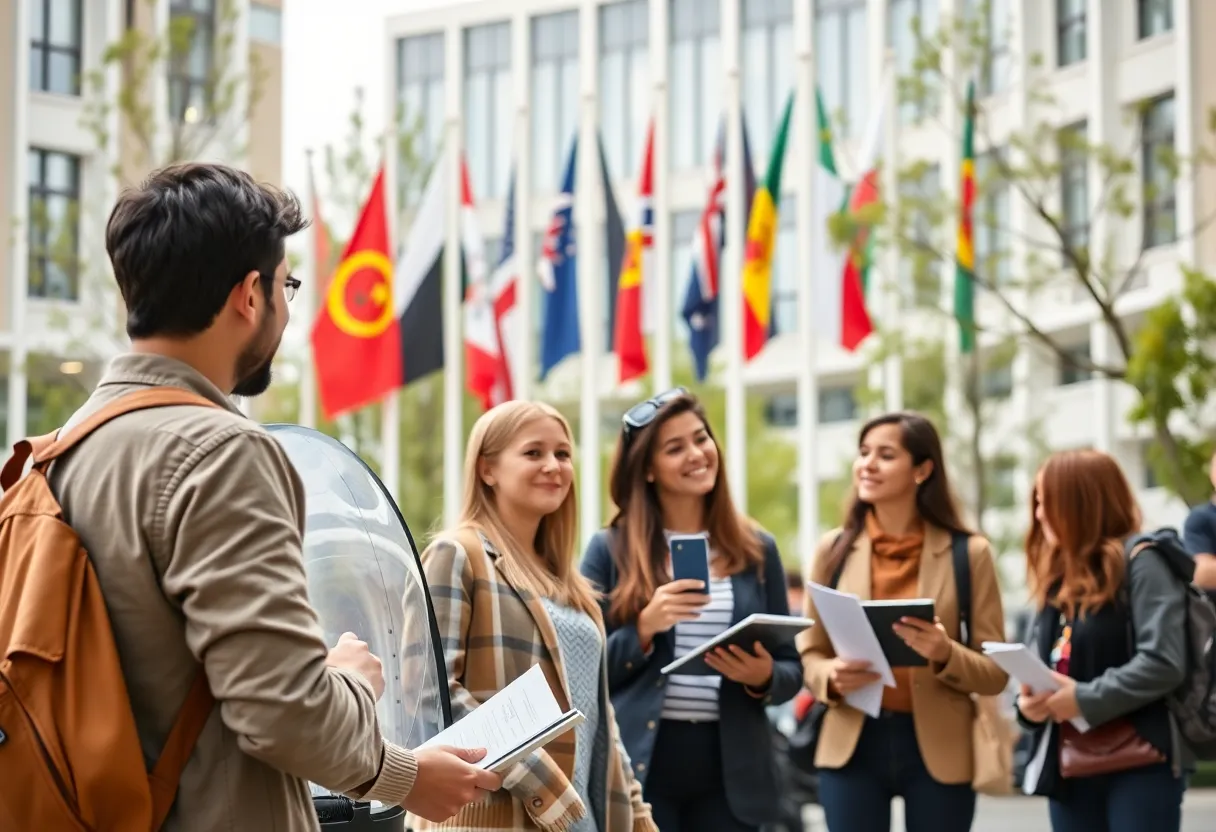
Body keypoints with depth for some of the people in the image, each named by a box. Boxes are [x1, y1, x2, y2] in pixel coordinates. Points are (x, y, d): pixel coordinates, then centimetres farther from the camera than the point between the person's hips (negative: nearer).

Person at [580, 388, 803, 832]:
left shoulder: (756, 550, 8)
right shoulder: (610, 549, 2)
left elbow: (791, 669, 11)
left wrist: (763, 677, -12)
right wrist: (644, 629, -16)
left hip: (730, 769, 2)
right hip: (638, 766, -2)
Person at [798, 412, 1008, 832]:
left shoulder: (968, 553, -1)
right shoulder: (834, 549, 5)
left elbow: (995, 673, -1)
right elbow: (808, 653, 8)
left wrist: (945, 655, -21)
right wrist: (832, 676, -14)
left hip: (938, 751, -1)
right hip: (852, 745, 1)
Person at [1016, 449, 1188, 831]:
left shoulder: (1141, 563, -7)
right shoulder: (1056, 580, 18)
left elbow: (1164, 663, -17)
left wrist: (1085, 698, -17)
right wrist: (1029, 703, -2)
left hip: (1138, 767, -8)